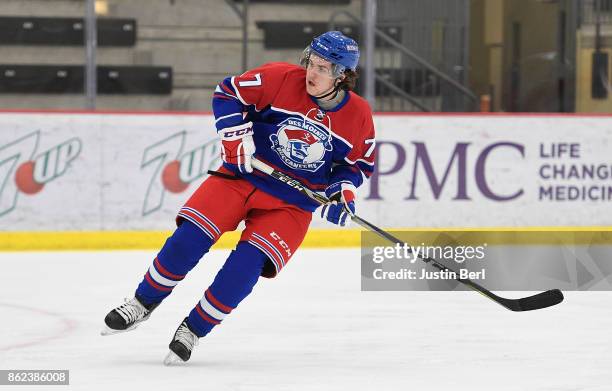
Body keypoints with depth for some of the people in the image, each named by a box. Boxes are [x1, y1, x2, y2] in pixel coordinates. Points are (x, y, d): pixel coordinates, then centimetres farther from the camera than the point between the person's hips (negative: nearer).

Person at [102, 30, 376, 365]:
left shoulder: (358, 115, -8)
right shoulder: (282, 78, -13)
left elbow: (360, 162, 7)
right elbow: (229, 93, -2)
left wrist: (344, 191, -10)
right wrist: (236, 136, -14)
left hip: (292, 204, 0)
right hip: (243, 175, 0)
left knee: (247, 265, -19)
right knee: (190, 237, -15)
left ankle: (193, 330, -1)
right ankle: (143, 303, 6)